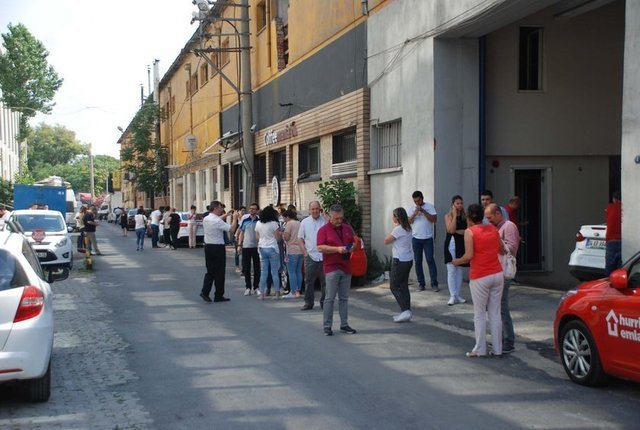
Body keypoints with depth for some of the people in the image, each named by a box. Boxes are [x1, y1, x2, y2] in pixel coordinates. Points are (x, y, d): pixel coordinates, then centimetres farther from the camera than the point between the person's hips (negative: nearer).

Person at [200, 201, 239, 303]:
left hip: (208, 246, 7)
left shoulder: (206, 219, 5)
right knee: (219, 272, 4)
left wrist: (226, 215, 23)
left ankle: (205, 291, 1)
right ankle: (219, 296, 11)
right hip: (218, 248, -7)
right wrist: (235, 218, -5)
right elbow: (232, 229, -18)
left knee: (210, 271, 15)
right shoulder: (217, 221, -19)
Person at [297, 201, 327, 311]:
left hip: (323, 255, -1)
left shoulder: (325, 221, 3)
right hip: (310, 256, 1)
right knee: (309, 281, 3)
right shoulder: (305, 222, 8)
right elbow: (300, 238, 10)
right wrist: (304, 251, 1)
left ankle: (324, 302, 13)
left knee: (325, 281, 3)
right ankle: (308, 303, 11)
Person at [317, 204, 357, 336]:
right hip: (331, 268, -5)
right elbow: (320, 247, -13)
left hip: (346, 267, 5)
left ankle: (344, 325, 16)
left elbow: (354, 242, 23)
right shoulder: (324, 230, -4)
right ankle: (327, 326, 1)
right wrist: (337, 249, -21)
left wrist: (352, 248, -1)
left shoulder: (347, 228, 14)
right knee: (330, 298, -4)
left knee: (344, 298, 9)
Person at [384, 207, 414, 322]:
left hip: (400, 261, -9)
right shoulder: (407, 228, 9)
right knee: (404, 286, 13)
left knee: (394, 286, -1)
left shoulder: (398, 229, -17)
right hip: (408, 260, 9)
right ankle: (406, 312, 13)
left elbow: (386, 241, -9)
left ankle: (405, 311, -10)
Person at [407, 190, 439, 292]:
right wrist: (415, 214, -16)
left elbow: (434, 219, -11)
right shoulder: (411, 209, 5)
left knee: (430, 260, -4)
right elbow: (407, 222, -2)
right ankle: (421, 283, 10)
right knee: (418, 261, 4)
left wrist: (423, 211, -17)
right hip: (416, 238, 2)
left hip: (428, 238, -2)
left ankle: (434, 283, -1)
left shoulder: (429, 206, -1)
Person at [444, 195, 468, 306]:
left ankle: (458, 295, 15)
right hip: (451, 244, -3)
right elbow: (451, 230, -15)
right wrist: (455, 215, -12)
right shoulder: (448, 216, -1)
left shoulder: (465, 216, 6)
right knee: (451, 270, -3)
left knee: (459, 270, 7)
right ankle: (452, 296, 2)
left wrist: (457, 231, -12)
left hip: (462, 244, 3)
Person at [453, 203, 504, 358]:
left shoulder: (470, 231, -8)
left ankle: (480, 349, 8)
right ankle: (498, 348, 12)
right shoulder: (493, 229, 8)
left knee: (479, 314, 5)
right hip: (497, 274, 5)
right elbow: (501, 249, 18)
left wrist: (457, 261, 0)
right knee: (495, 313, 10)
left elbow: (469, 255, -17)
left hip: (480, 277, -5)